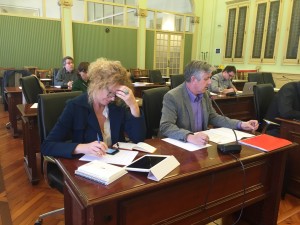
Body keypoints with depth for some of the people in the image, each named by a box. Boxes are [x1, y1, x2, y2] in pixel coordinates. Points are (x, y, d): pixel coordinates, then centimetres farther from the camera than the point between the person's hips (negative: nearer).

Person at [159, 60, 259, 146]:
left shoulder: (204, 94, 5)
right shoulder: (172, 97, -18)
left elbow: (213, 118, 14)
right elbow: (165, 127, -27)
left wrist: (241, 124, 3)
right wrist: (190, 137, -43)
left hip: (201, 143, 5)